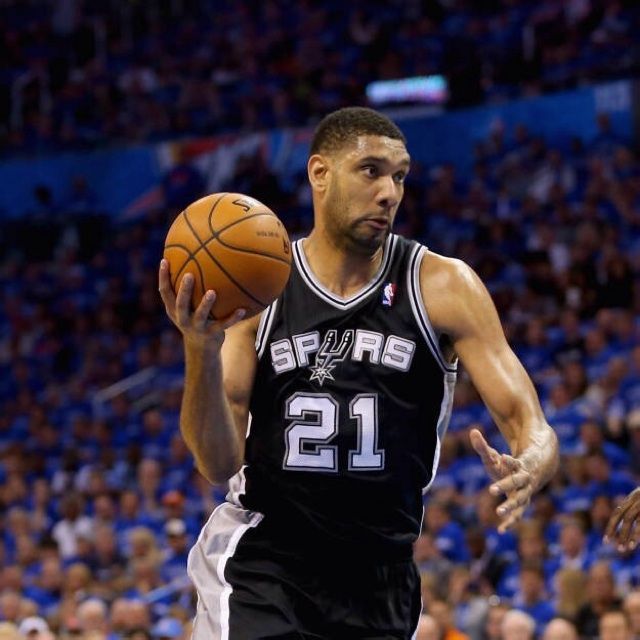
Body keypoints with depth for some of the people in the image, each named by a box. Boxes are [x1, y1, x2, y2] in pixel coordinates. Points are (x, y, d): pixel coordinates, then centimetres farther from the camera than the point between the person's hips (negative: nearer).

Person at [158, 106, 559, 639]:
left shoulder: (442, 285, -4)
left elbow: (533, 430, -7)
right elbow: (221, 463, -7)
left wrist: (527, 470, -32)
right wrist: (200, 352, -25)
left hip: (381, 570, 2)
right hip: (261, 555, -2)